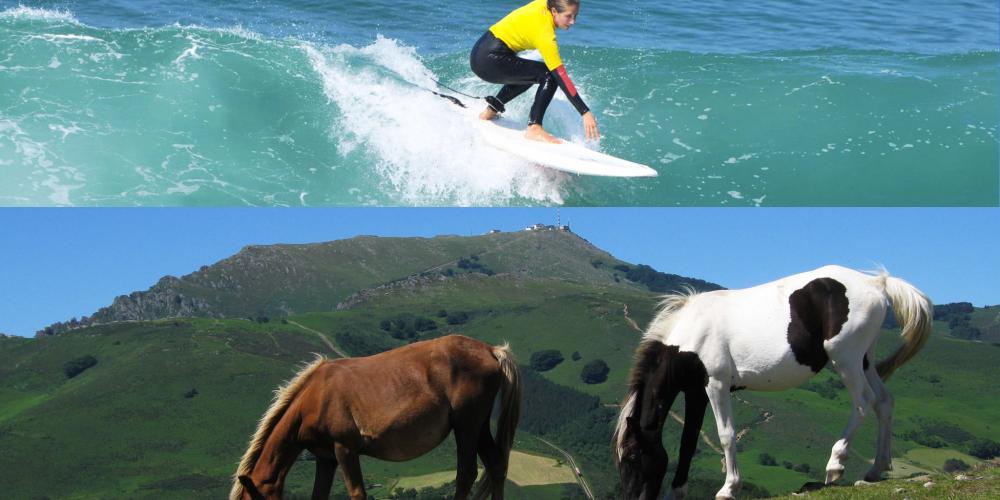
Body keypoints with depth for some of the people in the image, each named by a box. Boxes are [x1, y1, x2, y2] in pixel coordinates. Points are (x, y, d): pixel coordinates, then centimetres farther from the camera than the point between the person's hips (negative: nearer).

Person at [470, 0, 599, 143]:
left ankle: (491, 110, 33)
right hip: (490, 60, -10)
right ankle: (534, 127, -17)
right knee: (550, 75, -14)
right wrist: (585, 112, -28)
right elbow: (561, 76, -26)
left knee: (529, 73, 31)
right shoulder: (544, 33, -23)